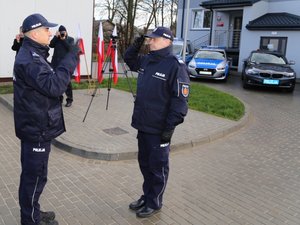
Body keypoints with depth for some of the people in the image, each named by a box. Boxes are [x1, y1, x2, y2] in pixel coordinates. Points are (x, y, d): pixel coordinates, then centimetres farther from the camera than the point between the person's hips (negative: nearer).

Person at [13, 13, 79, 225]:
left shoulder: (33, 55, 13)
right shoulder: (29, 59, -20)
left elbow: (49, 79, 14)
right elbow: (53, 86, -30)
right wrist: (71, 59, -27)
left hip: (37, 126, 10)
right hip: (37, 128, -10)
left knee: (33, 173, 20)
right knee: (35, 175, 3)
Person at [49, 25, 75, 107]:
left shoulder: (70, 39, 7)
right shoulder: (56, 39, 14)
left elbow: (70, 48, -10)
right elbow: (51, 45, -3)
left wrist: (63, 39, -10)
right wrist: (56, 36, -8)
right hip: (56, 63, 3)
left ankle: (69, 100, 3)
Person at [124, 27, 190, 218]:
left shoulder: (176, 66, -15)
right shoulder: (146, 61, 10)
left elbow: (180, 100, -18)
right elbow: (129, 59, 31)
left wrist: (170, 127, -20)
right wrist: (136, 45, 11)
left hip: (159, 129, -8)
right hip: (143, 125, 8)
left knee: (157, 167, 7)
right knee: (144, 163, 19)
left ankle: (154, 203, 23)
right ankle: (147, 196, 36)